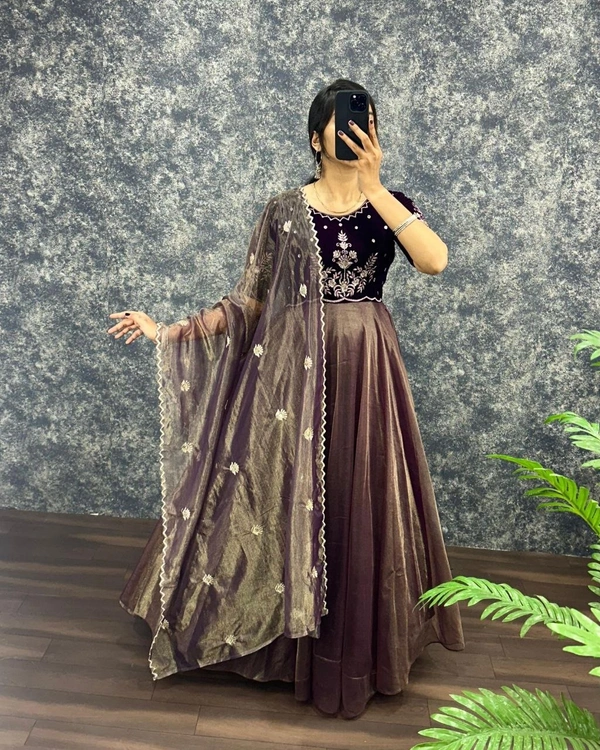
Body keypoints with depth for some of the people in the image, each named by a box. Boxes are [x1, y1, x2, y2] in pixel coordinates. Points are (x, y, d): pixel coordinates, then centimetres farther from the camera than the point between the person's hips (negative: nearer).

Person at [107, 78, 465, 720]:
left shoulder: (390, 205, 3)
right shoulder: (285, 210, 1)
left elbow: (435, 261, -18)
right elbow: (249, 302, 2)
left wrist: (373, 186, -18)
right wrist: (171, 330, -6)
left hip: (363, 366, 1)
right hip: (295, 366, 0)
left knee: (359, 504, 9)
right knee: (289, 499, 8)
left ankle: (358, 644, 33)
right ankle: (291, 634, 33)